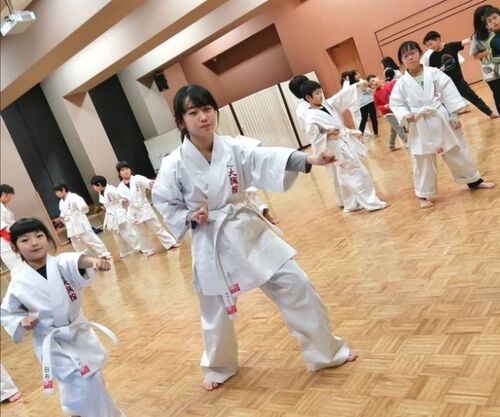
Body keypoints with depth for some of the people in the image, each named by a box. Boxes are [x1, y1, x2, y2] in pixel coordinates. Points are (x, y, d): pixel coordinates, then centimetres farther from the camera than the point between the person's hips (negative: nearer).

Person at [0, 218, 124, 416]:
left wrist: (93, 262, -59)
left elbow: (76, 262, -37)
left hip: (79, 333, 3)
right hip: (53, 345, -3)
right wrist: (22, 322, -18)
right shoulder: (18, 283, -13)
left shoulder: (61, 264, -13)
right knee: (84, 388, -9)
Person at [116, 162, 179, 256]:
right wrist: (124, 202, -18)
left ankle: (171, 243, 17)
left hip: (145, 208, -2)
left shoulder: (137, 179, -6)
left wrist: (151, 183, -49)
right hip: (134, 212, 2)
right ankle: (148, 250, 27)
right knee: (141, 234, 12)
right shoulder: (120, 188, 0)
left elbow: (146, 182, -27)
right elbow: (124, 203, 5)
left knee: (157, 227, 7)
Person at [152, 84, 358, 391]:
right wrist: (190, 218, -19)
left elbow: (268, 161, -24)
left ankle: (328, 351, 23)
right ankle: (219, 368, 45)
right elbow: (165, 207, 0)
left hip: (249, 231, 1)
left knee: (296, 286, 1)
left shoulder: (235, 147, -8)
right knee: (216, 311, 15)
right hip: (211, 244, -1)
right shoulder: (174, 166, -11)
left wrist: (308, 160, -40)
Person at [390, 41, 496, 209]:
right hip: (420, 127, -1)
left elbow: (448, 92, -3)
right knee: (423, 163, 5)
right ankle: (423, 195, 20)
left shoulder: (434, 73, -4)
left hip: (441, 120, 1)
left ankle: (474, 181, 34)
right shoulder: (401, 84, -4)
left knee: (457, 152, 14)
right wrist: (405, 116, -19)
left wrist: (454, 115, -6)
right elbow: (396, 104, 0)